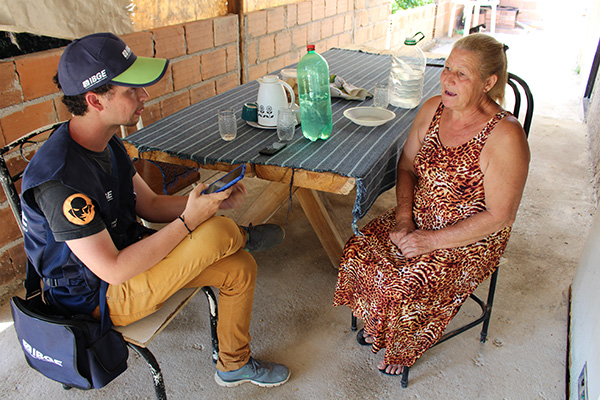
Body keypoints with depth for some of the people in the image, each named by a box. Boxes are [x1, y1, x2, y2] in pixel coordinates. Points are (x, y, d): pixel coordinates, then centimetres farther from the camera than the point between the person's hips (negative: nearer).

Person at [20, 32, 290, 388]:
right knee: (216, 232, -29)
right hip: (99, 296, -8)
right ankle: (242, 236, 11)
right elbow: (113, 271, -29)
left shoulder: (106, 141, -2)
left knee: (239, 267, 1)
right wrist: (188, 221, -28)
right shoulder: (60, 180, -31)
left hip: (128, 254, 9)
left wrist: (211, 200, -12)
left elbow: (150, 205, 5)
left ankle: (234, 365, 22)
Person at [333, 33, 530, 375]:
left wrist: (432, 241, -21)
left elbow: (500, 216, -21)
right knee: (360, 250, -10)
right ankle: (376, 325, 20)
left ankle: (403, 350, 14)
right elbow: (407, 167, 5)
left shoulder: (505, 137, -24)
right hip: (419, 219, 6)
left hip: (471, 241, -6)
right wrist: (403, 218, -10)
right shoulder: (433, 109, -5)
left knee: (406, 287, -22)